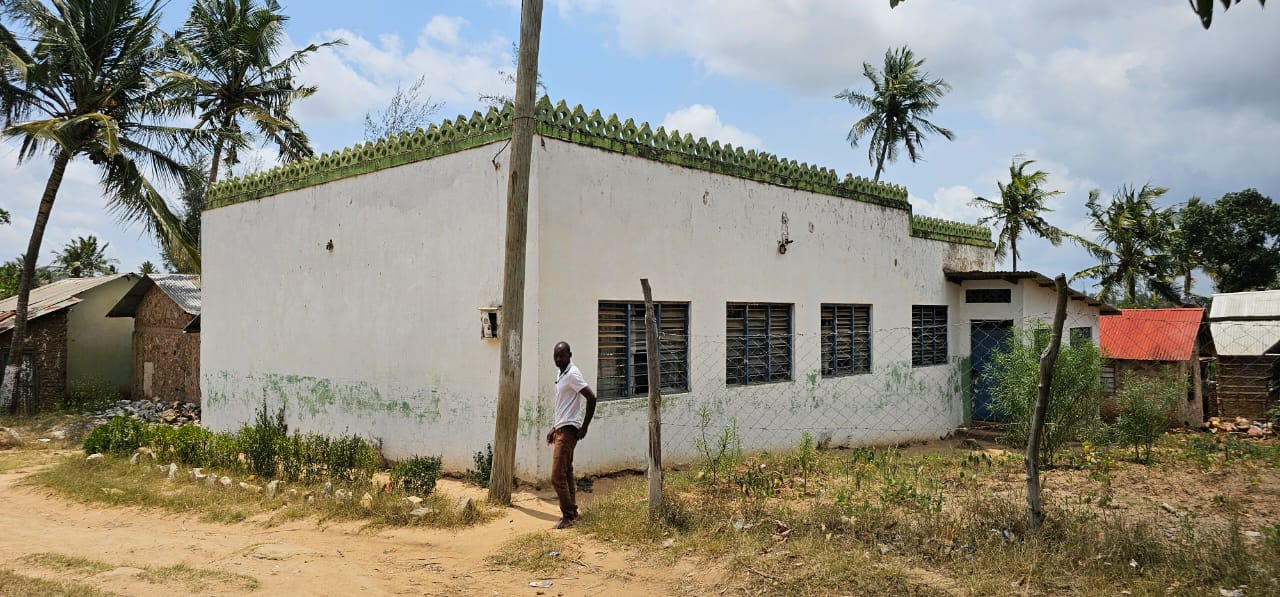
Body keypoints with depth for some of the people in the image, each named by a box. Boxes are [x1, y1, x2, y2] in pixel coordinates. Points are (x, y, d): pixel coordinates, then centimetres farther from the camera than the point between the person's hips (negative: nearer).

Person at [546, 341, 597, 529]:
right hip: (561, 430, 10)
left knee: (557, 476, -9)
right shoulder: (561, 375, 15)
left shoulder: (572, 374, -15)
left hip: (568, 431, -10)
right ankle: (572, 512, 21)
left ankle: (568, 516, -1)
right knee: (566, 474, 13)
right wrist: (554, 428, 21)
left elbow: (591, 397, -22)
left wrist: (584, 427, -18)